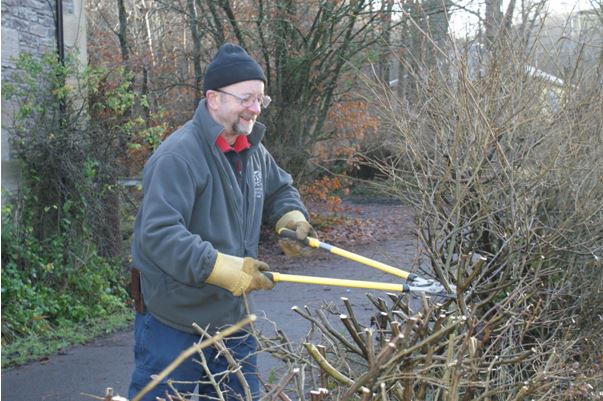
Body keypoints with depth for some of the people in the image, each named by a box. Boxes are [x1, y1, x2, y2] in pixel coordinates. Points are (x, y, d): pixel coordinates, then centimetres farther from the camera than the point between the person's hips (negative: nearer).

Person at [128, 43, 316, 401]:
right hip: (174, 327, -8)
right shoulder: (179, 155, -21)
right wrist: (220, 267, -36)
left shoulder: (253, 151, 6)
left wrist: (291, 216, 2)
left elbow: (280, 189, 24)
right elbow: (158, 233, -29)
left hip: (231, 319, 8)